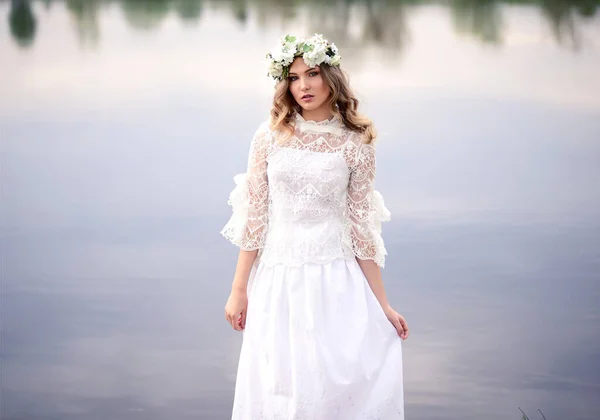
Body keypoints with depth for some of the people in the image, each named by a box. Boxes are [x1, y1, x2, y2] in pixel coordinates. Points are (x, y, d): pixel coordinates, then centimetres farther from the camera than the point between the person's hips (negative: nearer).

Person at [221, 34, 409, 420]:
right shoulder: (270, 136, 1)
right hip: (278, 279, 1)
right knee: (279, 387, 3)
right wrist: (239, 289, 1)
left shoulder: (356, 145, -1)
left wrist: (382, 304, 1)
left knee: (339, 382, -5)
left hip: (335, 278, -1)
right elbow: (253, 217, 2)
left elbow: (361, 228, 2)